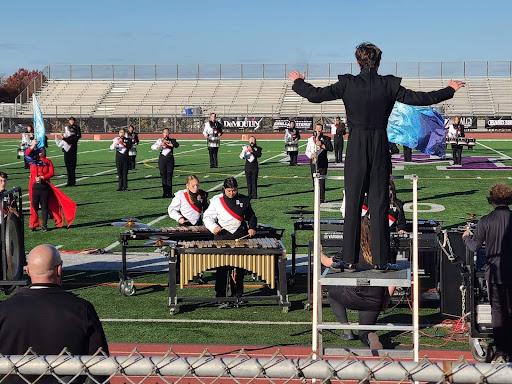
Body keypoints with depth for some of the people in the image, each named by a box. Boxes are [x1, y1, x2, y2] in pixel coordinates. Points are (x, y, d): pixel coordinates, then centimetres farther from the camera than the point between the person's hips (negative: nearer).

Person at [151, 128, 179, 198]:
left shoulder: (172, 140, 7)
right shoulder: (160, 140, 7)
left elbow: (177, 144, -12)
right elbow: (152, 147, -4)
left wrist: (168, 143, -20)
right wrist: (160, 145, -21)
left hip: (170, 159, -1)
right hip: (162, 158, 1)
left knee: (169, 176, -3)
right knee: (163, 176, 2)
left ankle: (169, 193, -1)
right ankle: (165, 193, 7)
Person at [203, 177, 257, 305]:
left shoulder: (244, 200, 8)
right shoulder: (216, 201, 3)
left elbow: (251, 216, 19)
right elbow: (207, 217, 6)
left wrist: (252, 227, 2)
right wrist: (213, 227, -12)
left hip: (240, 237, 2)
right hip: (222, 237, -2)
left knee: (239, 268, 6)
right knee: (222, 268, -7)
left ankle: (237, 295, 21)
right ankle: (220, 298, -5)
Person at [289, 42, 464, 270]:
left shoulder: (347, 84, -5)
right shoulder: (389, 85, -3)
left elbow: (315, 95, -6)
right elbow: (418, 98, -1)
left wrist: (298, 82, 14)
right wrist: (449, 90, 12)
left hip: (356, 148, 0)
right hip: (380, 148, 0)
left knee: (353, 202, 6)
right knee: (379, 204, 4)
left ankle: (350, 258, 8)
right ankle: (380, 260, 5)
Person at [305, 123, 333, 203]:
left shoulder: (326, 139, 6)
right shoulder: (311, 139, 13)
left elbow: (331, 148, -8)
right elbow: (307, 151, 10)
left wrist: (322, 145, -19)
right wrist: (310, 155, -11)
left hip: (323, 163, -2)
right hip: (313, 163, 2)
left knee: (322, 181, -8)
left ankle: (322, 198, -6)